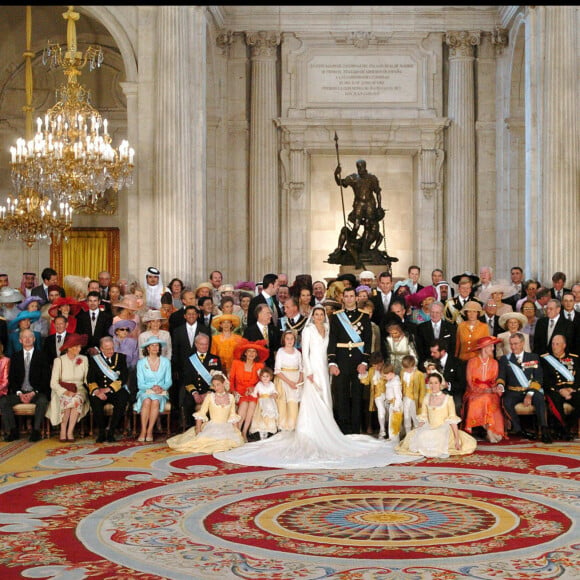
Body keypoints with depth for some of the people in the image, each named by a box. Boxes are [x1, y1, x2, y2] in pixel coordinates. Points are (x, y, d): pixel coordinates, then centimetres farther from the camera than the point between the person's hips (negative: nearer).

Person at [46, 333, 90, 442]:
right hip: (62, 391, -1)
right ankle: (63, 431, -24)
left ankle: (70, 432, -31)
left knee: (77, 400, -34)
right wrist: (66, 392, -19)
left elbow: (87, 379, 9)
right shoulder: (59, 361, 1)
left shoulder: (84, 359, 9)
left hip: (79, 391, 1)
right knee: (66, 401, -36)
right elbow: (53, 383, -5)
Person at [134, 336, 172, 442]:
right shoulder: (141, 363, 5)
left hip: (161, 392, 0)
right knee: (147, 401, -35)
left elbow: (168, 382, 7)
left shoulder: (166, 361, 8)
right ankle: (143, 431, -33)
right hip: (145, 391, 0)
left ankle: (149, 431, -31)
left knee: (155, 401, -34)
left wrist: (161, 387, -15)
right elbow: (140, 384, 1)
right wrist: (151, 387, -18)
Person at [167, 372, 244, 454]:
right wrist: (198, 428, -11)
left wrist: (237, 429, 4)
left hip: (226, 427, 2)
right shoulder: (210, 397, 3)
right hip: (212, 426, -2)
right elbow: (201, 413, 0)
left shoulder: (231, 397, 10)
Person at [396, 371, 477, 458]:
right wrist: (417, 433, 0)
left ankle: (443, 451, -6)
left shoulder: (448, 399, -3)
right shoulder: (426, 398, 10)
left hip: (444, 429, -3)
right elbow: (423, 418, 13)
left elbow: (453, 419, -6)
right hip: (429, 430, 3)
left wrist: (457, 439, -13)